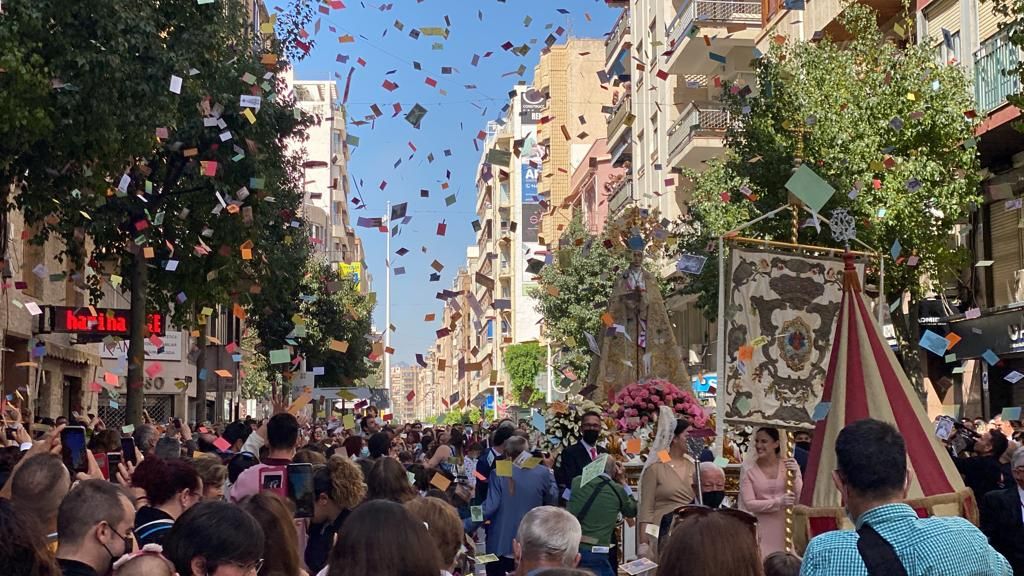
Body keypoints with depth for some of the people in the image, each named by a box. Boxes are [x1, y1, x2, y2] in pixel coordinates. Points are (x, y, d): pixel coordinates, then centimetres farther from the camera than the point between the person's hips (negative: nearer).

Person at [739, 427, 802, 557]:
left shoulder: (790, 465, 3)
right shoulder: (748, 470, -3)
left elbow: (800, 498, 0)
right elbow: (749, 504, -9)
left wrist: (795, 475, -15)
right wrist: (779, 502, -19)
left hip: (786, 528, 1)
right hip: (761, 530, -1)